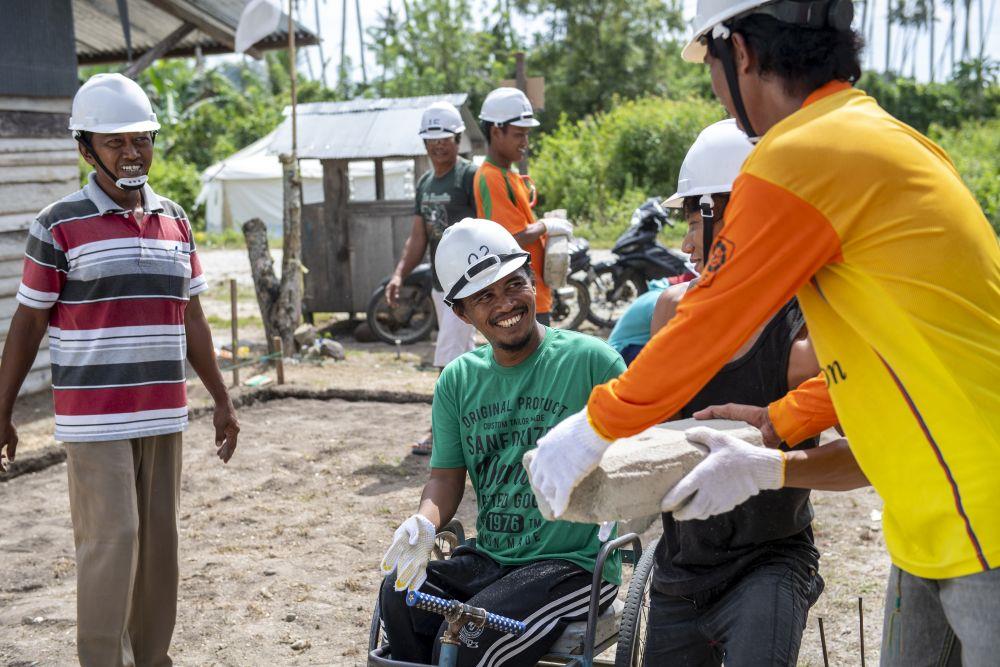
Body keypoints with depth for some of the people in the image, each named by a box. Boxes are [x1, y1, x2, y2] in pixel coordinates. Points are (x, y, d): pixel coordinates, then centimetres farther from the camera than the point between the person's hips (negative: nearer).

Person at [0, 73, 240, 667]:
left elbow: (192, 319, 15)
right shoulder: (60, 226, -4)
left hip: (164, 414, 5)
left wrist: (223, 401, 15)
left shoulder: (176, 221, 11)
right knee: (112, 540, -6)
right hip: (94, 418, -4)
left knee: (159, 541, 9)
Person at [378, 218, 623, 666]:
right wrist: (425, 524, -15)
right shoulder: (458, 381, 8)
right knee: (400, 594, -21)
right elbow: (446, 476, 7)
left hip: (576, 563, -4)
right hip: (488, 558, 5)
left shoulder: (589, 359, -8)